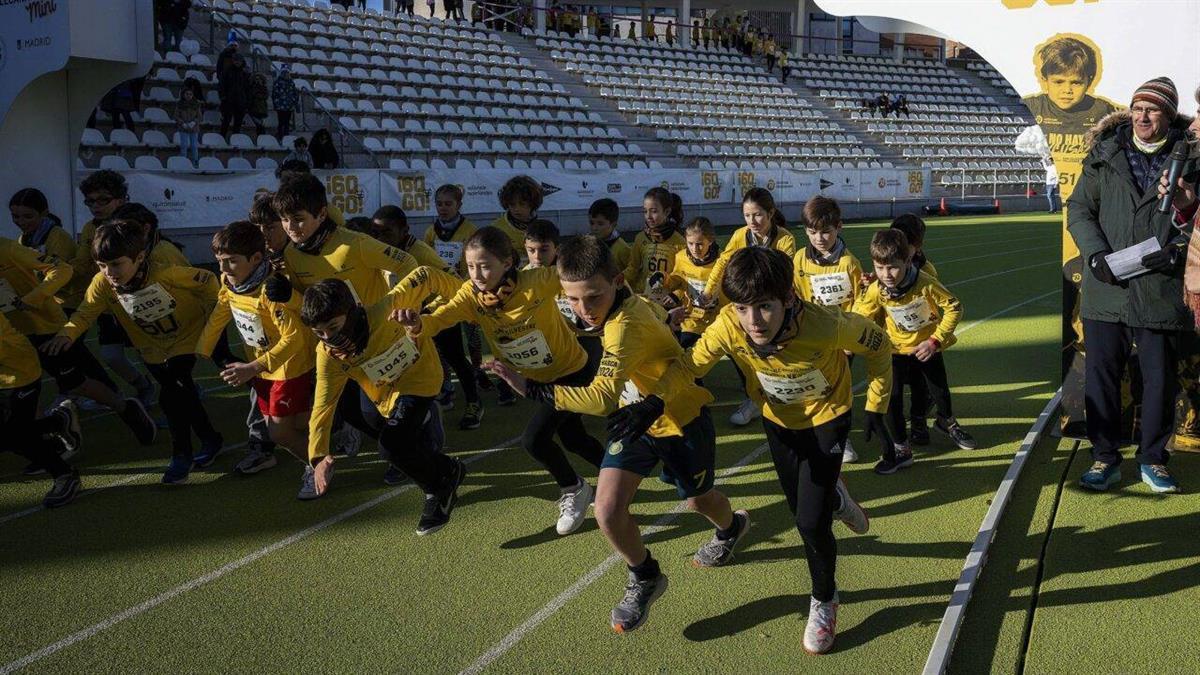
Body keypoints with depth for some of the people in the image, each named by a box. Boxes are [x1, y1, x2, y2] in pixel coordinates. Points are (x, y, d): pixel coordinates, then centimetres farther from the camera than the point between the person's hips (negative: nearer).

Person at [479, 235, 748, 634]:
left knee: (698, 499, 21)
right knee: (608, 510, -10)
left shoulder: (625, 325, -37)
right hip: (636, 415, 6)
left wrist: (530, 388, -46)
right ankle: (645, 579, 17)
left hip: (680, 419, -6)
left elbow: (602, 399, -46)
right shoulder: (628, 303, -12)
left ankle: (731, 527, 59)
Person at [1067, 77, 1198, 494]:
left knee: (1160, 378, 8)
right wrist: (1095, 254, -9)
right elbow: (1079, 209, 6)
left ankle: (1153, 459, 24)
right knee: (1100, 375, 5)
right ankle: (1105, 458, 19)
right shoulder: (1105, 155, 6)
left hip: (1161, 291, -1)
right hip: (1107, 289, 1)